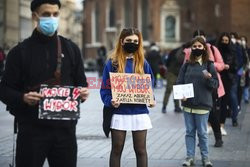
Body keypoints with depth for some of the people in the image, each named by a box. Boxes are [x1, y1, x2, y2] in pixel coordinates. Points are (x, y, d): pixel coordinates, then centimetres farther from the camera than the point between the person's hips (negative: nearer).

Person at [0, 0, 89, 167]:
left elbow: (81, 82, 15)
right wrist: (23, 98, -19)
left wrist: (83, 92, -8)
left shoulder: (71, 48, 11)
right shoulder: (20, 51, 2)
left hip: (64, 128, 2)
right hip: (32, 129, -2)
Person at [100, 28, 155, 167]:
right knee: (116, 150, 6)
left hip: (140, 112, 2)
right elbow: (105, 88, -3)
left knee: (141, 150, 6)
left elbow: (150, 85, 11)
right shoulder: (112, 62, -1)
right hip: (119, 112, -2)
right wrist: (110, 101, -20)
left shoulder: (143, 63, 6)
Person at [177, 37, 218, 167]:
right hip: (188, 104, 3)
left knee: (202, 132, 3)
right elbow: (179, 82, 7)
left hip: (203, 104, -3)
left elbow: (216, 85, -2)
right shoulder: (186, 65, 6)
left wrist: (209, 78, -22)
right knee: (190, 132, 9)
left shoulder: (209, 65, 0)